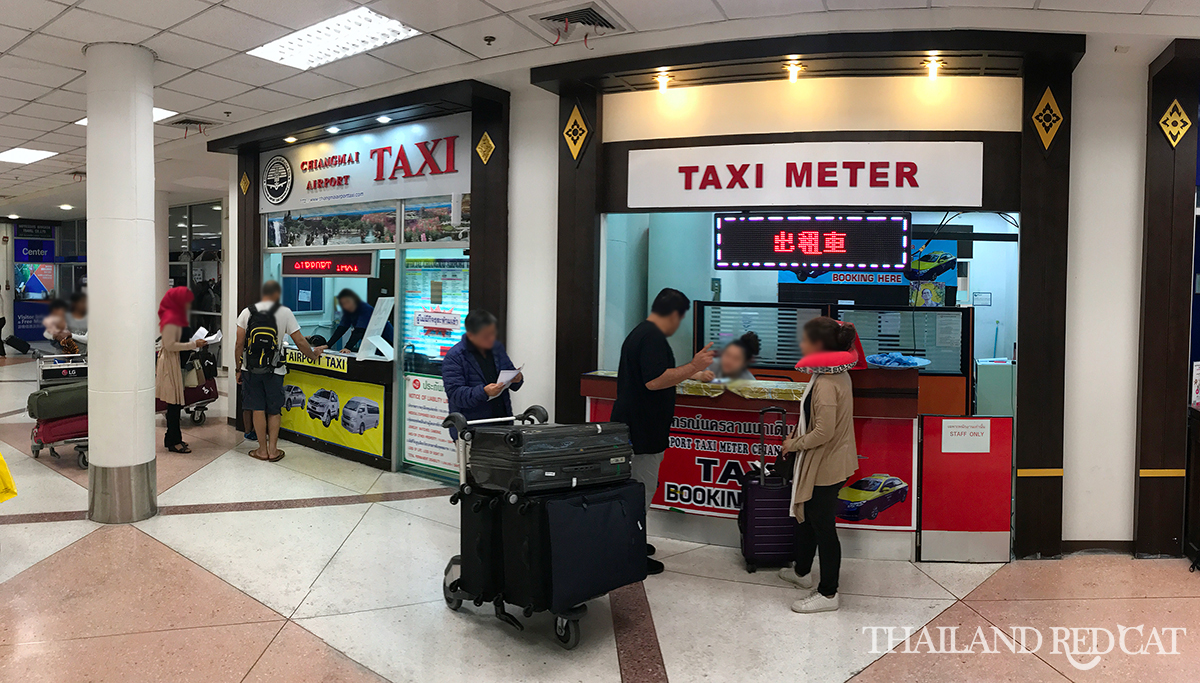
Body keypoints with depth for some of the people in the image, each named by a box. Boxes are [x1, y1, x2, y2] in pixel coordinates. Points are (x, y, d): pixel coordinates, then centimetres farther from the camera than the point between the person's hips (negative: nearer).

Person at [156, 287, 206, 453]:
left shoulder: (175, 316, 15)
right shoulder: (171, 319, -16)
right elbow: (170, 345, -20)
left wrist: (195, 344, 9)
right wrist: (193, 344, -18)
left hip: (174, 362, 10)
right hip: (170, 363, -10)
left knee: (175, 404, 13)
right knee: (174, 404, -6)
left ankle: (172, 438, 20)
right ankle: (174, 442, 0)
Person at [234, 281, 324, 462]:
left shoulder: (247, 312, 0)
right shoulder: (285, 312, -6)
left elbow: (239, 344, 0)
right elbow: (299, 341, -5)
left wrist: (238, 369, 9)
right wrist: (313, 355, 12)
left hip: (251, 368, 2)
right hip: (274, 369, -2)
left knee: (258, 409, 8)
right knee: (274, 411, 10)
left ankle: (262, 450, 15)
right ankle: (273, 450, 13)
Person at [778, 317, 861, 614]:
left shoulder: (826, 384, -28)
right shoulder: (837, 373, 4)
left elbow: (823, 433, -28)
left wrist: (793, 444, -13)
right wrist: (798, 435, 9)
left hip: (824, 466, -10)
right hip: (827, 463, 10)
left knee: (823, 527, 4)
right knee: (804, 515, 24)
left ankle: (828, 594, 19)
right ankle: (802, 571, 43)